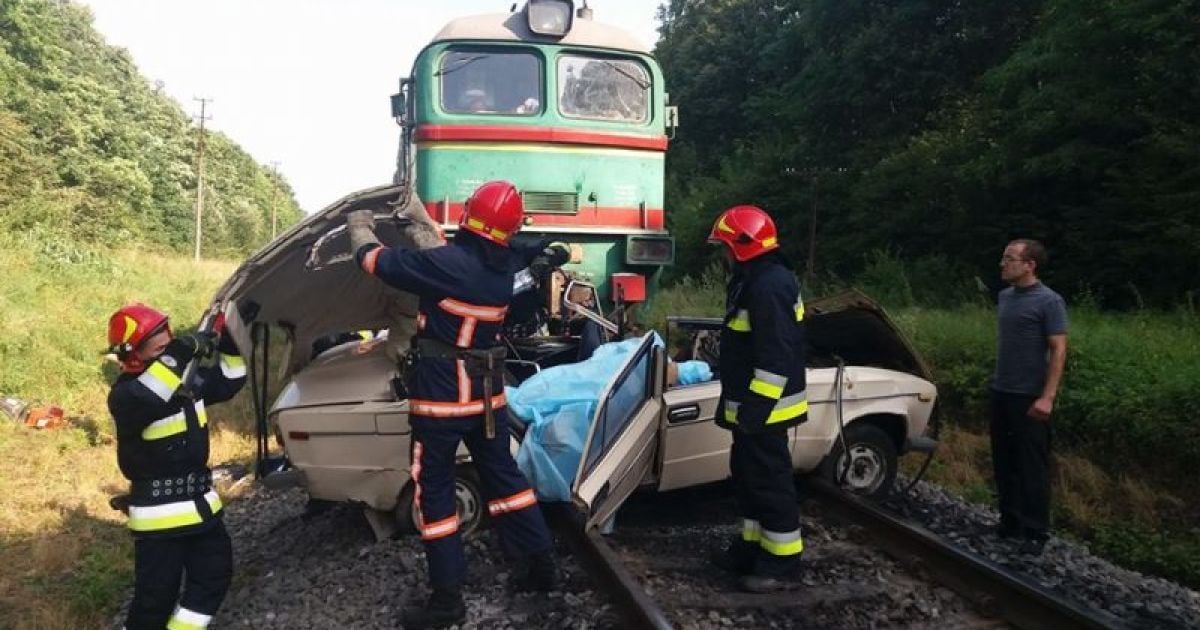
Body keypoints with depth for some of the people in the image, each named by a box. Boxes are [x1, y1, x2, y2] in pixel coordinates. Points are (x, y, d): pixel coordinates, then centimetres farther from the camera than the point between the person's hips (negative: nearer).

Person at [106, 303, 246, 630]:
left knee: (215, 576, 16)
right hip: (160, 516, -7)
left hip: (200, 505, 8)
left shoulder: (187, 377, 3)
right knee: (156, 596, 0)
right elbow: (144, 398, -42)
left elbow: (227, 383, 15)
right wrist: (182, 352, -46)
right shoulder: (125, 395, -19)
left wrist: (230, 343, -1)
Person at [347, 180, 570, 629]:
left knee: (434, 491, 5)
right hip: (488, 392, 6)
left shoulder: (445, 263, -21)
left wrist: (359, 222, 10)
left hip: (441, 394, -6)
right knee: (503, 476, 18)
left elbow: (375, 259, -10)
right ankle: (542, 565, 27)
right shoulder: (507, 264, -2)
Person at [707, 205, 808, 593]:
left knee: (770, 481, 0)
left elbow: (776, 356, -26)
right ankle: (754, 544, 31)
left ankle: (782, 558, 11)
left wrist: (755, 407, -24)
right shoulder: (754, 281, 13)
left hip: (764, 408, -11)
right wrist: (734, 404, 23)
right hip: (751, 406, 11)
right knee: (747, 475, 18)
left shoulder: (770, 286, -21)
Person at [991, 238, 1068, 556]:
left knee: (1032, 466, 0)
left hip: (1030, 397, -7)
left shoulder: (1049, 301, -12)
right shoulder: (1005, 297, 9)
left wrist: (1047, 397, -21)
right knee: (1004, 462, 13)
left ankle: (1035, 532, 9)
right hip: (1001, 393, 7)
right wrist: (997, 378, 15)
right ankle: (1010, 521, 25)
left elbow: (1058, 351, -15)